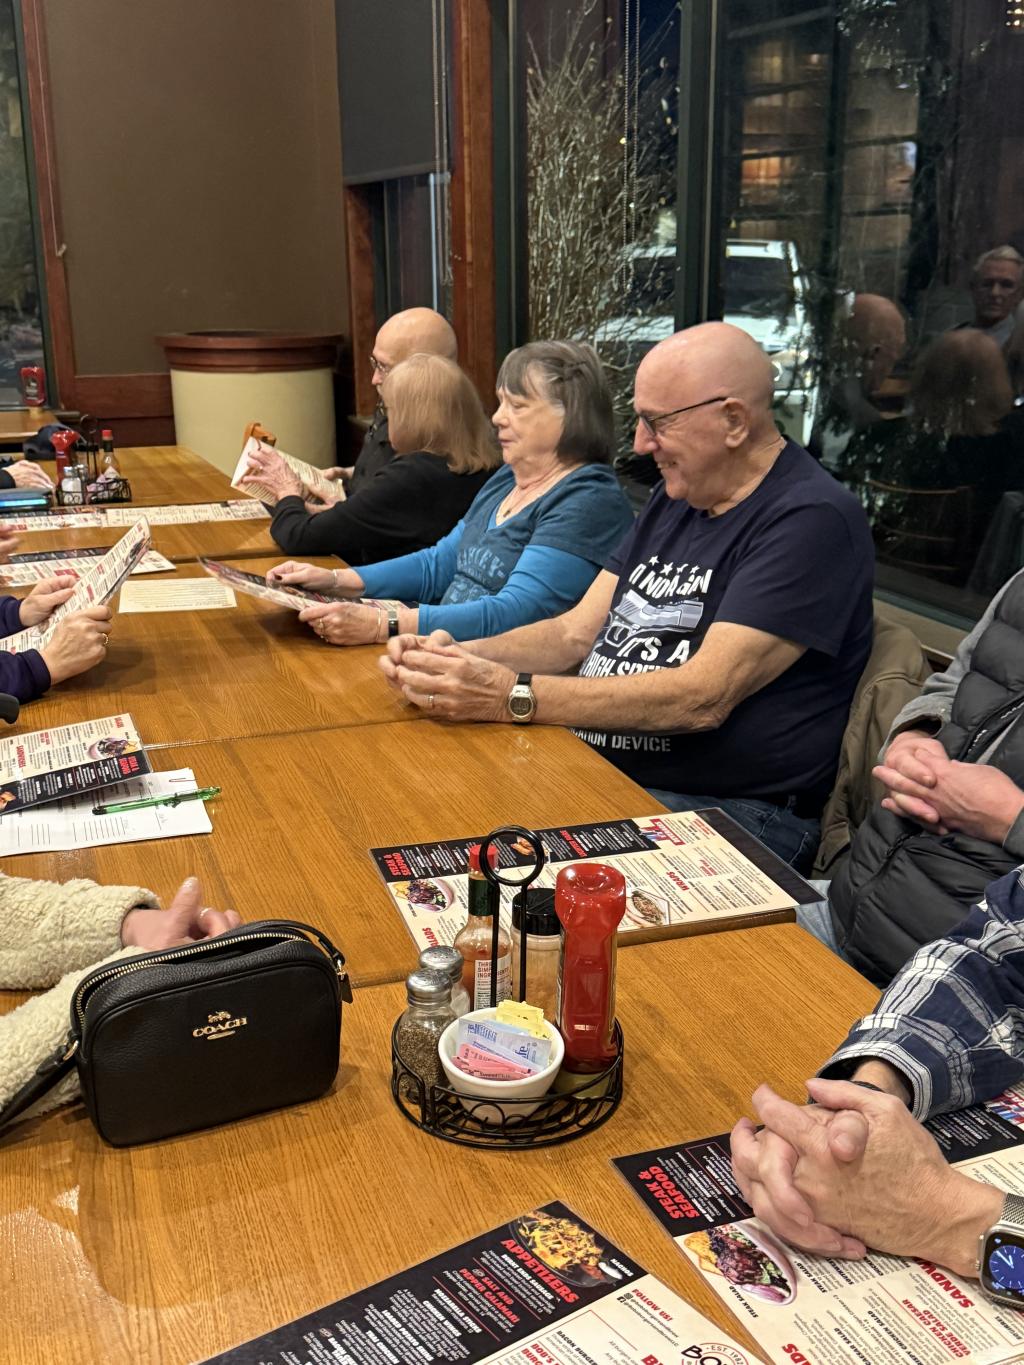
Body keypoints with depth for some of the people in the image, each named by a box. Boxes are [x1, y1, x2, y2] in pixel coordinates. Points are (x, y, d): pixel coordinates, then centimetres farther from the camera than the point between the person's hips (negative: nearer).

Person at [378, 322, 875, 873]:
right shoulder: (675, 498, 16)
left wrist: (512, 697, -25)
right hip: (598, 773, 8)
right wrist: (459, 657, -5)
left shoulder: (814, 519, -13)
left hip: (725, 811, -7)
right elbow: (578, 631, 13)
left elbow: (702, 697, -22)